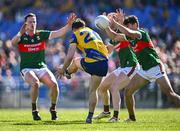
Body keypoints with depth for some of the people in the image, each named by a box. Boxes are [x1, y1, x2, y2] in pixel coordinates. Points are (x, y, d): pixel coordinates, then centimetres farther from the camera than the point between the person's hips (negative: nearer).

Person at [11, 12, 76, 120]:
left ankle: (53, 109, 1)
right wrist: (20, 34, -45)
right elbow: (13, 42, -27)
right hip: (27, 69, -3)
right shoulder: (21, 36, -4)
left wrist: (69, 24, -21)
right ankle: (34, 110, -14)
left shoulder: (41, 34, 3)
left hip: (41, 68, 3)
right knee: (35, 84, -34)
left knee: (54, 84, -22)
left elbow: (59, 33, -5)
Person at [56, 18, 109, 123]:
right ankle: (90, 117, 11)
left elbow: (70, 56, 1)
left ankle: (67, 73, 59)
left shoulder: (76, 34, 8)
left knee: (76, 61, 29)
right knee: (93, 91, 17)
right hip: (104, 64, 5)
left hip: (91, 64, -5)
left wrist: (63, 69, 13)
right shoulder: (93, 32, 28)